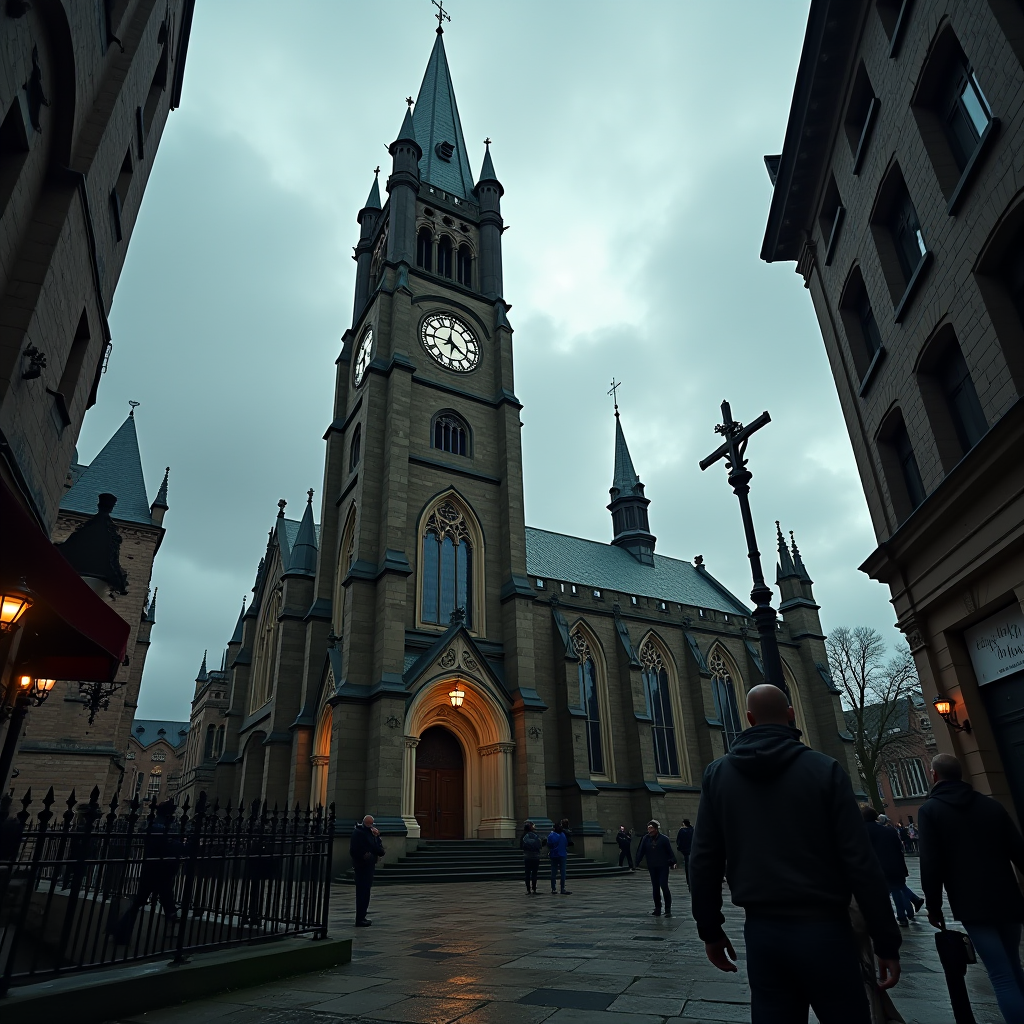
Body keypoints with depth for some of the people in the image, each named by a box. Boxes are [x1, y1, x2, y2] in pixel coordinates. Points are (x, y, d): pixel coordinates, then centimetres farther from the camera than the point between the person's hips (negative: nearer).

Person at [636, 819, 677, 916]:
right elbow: (641, 852, 3)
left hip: (663, 866, -4)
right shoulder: (646, 839, 1)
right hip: (652, 867, 4)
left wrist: (673, 862, -6)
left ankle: (668, 909, 0)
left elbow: (670, 851, -1)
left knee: (664, 886, -10)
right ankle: (657, 908, 19)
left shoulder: (664, 839, -7)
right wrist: (637, 863, 0)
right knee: (655, 888, 8)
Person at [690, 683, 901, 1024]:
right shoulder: (824, 768, -6)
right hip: (823, 927, -2)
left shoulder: (717, 774, 1)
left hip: (762, 931, 2)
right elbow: (860, 861, -8)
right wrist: (886, 941, 1)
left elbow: (704, 859, 2)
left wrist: (710, 930, 11)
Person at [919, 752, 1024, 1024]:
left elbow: (930, 864, -10)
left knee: (1002, 977, -2)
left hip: (973, 907, -5)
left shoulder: (930, 810, -5)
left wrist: (934, 906, 0)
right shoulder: (991, 805, 6)